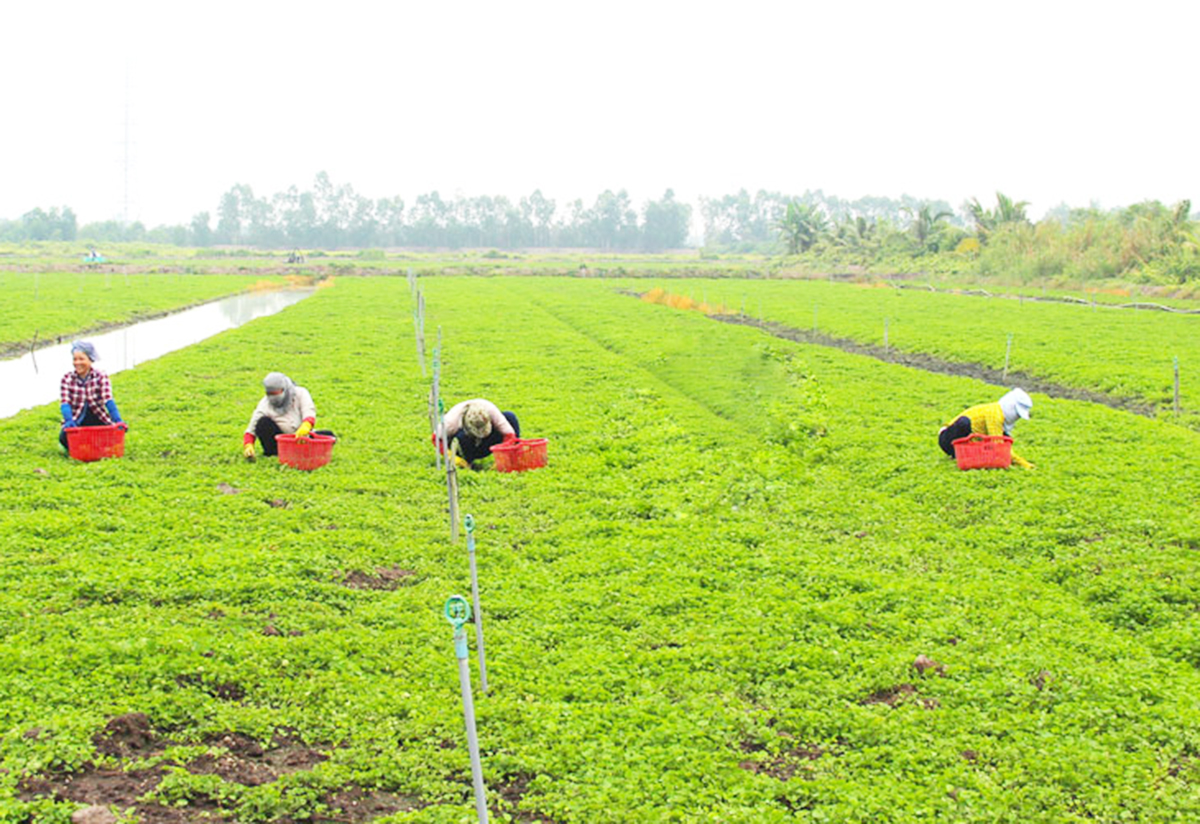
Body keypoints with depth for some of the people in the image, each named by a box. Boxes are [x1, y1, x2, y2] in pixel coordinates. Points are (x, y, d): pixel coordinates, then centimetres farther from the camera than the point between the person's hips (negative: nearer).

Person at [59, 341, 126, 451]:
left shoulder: (101, 377, -6)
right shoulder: (67, 379, -4)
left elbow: (108, 400, -19)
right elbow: (65, 402, -16)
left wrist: (118, 421, -34)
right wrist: (69, 421, -35)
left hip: (97, 420, 1)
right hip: (76, 422, 0)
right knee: (65, 437, -31)